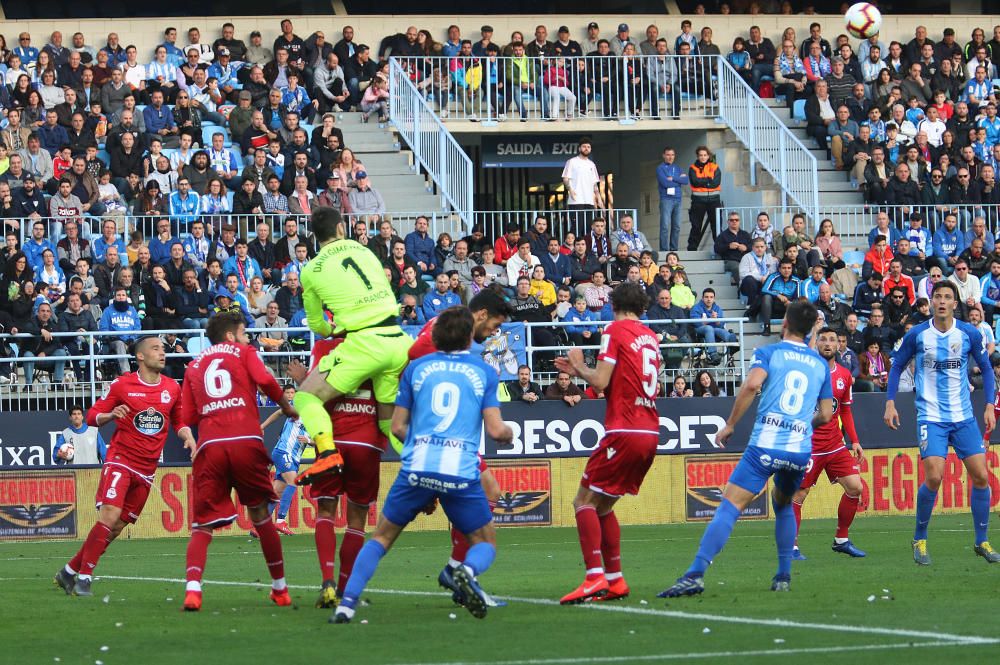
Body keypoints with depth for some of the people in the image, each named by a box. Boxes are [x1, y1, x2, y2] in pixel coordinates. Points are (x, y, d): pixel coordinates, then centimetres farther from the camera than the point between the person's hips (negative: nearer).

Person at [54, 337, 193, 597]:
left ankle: (69, 572, 15)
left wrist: (187, 436, 0)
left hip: (146, 469, 5)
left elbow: (179, 421, 22)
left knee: (117, 526, 3)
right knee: (110, 514, -22)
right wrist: (111, 415, -18)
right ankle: (84, 576, -14)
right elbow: (92, 416, 3)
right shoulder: (122, 385, -3)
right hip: (120, 460, -5)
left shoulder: (173, 388, 8)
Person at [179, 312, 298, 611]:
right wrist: (287, 407, 9)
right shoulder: (244, 352, 14)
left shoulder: (194, 365, 23)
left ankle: (192, 588, -22)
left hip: (209, 447, 2)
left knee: (202, 526, 2)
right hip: (246, 441, -2)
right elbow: (265, 380, -5)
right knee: (260, 516, 15)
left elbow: (189, 416, 16)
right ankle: (280, 589, 22)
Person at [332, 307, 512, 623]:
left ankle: (347, 603, 0)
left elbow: (397, 426, 12)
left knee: (382, 537, 16)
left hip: (417, 468, 1)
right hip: (462, 473, -1)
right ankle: (468, 571, -20)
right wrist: (509, 433, 25)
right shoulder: (484, 372, 9)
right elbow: (496, 430, 2)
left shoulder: (416, 368, 12)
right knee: (485, 543, 15)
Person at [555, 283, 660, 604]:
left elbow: (600, 382, -11)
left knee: (584, 501, -5)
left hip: (624, 431, -8)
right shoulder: (651, 337, 17)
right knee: (603, 505, 17)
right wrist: (579, 372, 25)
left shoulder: (615, 331, -5)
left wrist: (579, 366, 8)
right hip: (650, 433, 8)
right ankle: (615, 581, 12)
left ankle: (595, 576, -20)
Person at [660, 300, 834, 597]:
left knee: (729, 507, -11)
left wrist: (730, 425, -8)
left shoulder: (768, 352, 4)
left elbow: (752, 384, -15)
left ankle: (696, 574, -25)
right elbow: (825, 415, 17)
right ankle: (784, 576, 22)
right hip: (801, 450, 4)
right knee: (783, 504, 30)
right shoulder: (820, 365, 16)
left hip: (765, 445, -4)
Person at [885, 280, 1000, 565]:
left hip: (963, 416, 3)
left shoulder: (970, 334, 0)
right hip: (931, 417, -3)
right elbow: (896, 366, 10)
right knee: (933, 477, -17)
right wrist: (890, 403, 1)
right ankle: (920, 540, 1)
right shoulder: (917, 335, -3)